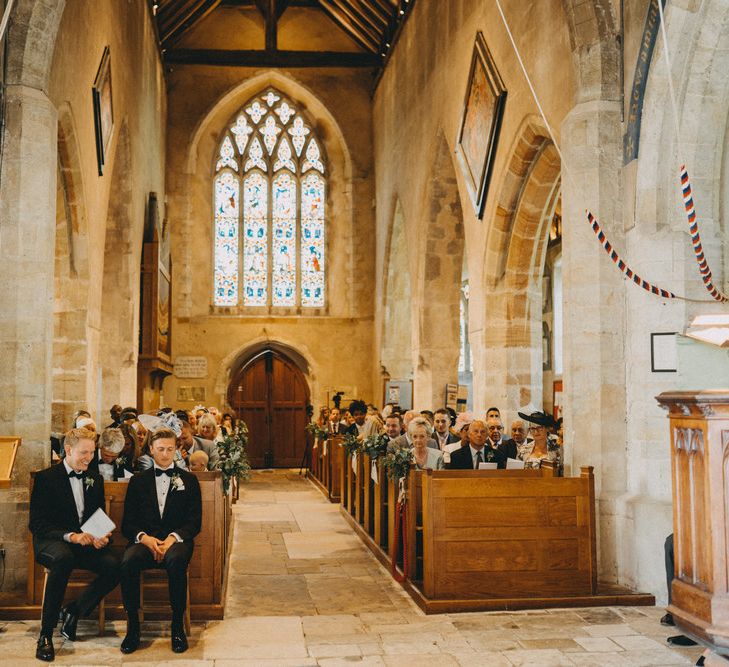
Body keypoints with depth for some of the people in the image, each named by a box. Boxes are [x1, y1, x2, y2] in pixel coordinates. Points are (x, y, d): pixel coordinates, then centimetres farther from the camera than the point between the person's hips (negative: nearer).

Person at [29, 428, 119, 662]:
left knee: (114, 567, -26)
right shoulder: (45, 478, -3)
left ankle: (73, 610, -2)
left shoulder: (95, 479, 14)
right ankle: (45, 634, -28)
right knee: (64, 559, -40)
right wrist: (70, 536, -23)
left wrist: (101, 536, -8)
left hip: (87, 542, 5)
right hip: (52, 541, -4)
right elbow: (36, 523, -9)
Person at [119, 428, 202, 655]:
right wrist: (144, 538, -13)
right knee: (128, 562, -33)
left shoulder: (189, 480, 13)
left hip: (176, 540, -1)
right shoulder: (138, 481, 16)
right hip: (145, 540, 1)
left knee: (176, 560, -37)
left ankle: (178, 625, -24)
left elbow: (195, 522, 5)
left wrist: (173, 538, -14)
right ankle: (132, 626, -20)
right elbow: (128, 523, 9)